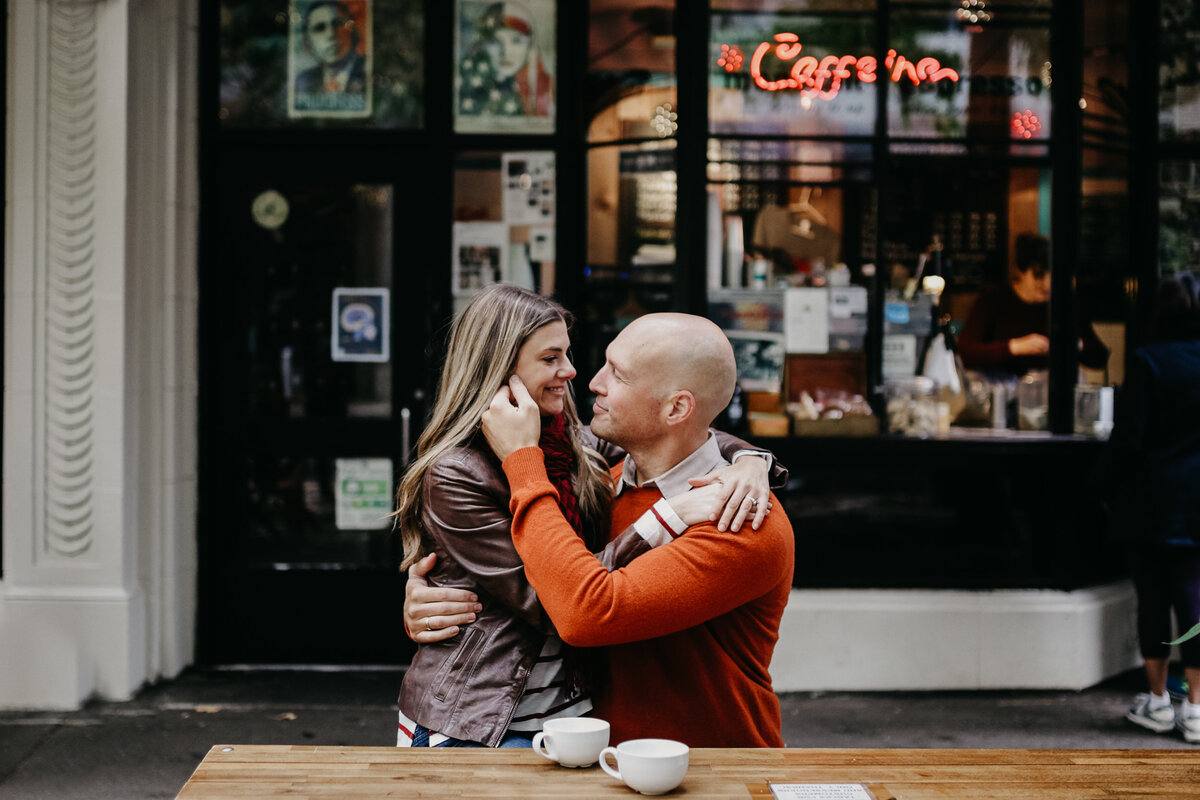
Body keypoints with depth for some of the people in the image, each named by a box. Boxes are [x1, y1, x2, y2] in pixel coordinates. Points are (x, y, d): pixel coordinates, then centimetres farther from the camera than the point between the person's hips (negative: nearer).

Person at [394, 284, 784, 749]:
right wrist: (666, 520, -22)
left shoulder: (575, 446, 8)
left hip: (570, 707, 7)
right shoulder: (453, 476, -13)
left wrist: (749, 460, -10)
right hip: (473, 725, -6)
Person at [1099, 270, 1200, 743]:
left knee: (1152, 598, 7)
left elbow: (1128, 436, -11)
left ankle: (1158, 702, 15)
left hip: (1151, 500, -2)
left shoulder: (1148, 361, -11)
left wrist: (1111, 489, 1)